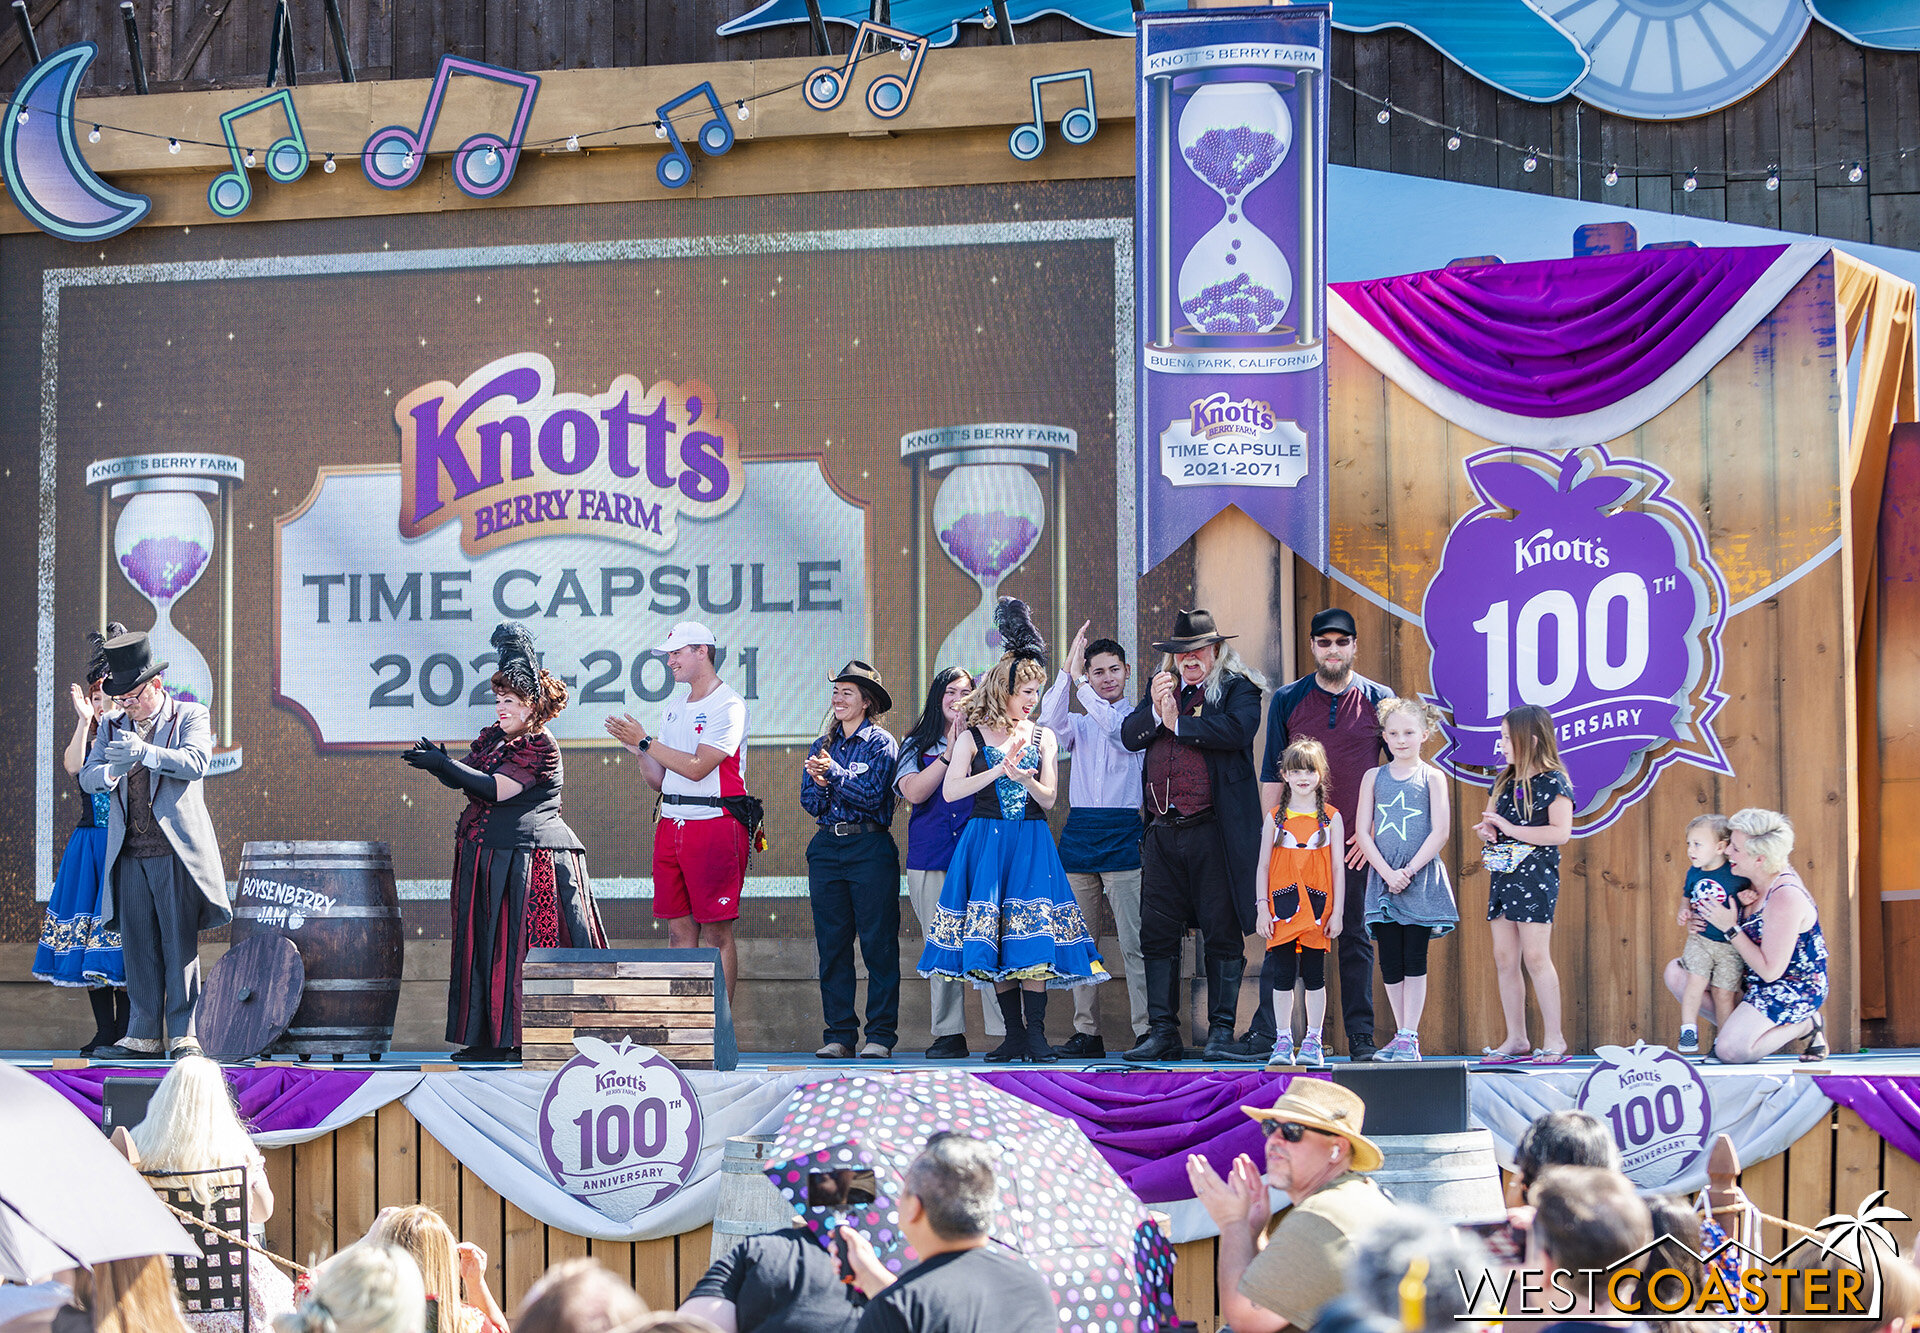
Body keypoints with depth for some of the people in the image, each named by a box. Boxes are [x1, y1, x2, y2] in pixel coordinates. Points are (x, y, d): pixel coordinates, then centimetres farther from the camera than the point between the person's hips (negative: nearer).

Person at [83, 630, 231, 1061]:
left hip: (176, 852, -4)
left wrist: (144, 753, -30)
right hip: (130, 855, 4)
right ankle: (144, 1036, 9)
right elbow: (87, 778, 6)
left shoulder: (191, 717, 3)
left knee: (180, 943, -4)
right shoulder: (112, 726, 16)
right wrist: (109, 771, -19)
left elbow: (196, 762, -15)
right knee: (138, 946, 4)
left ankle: (183, 1034, 1)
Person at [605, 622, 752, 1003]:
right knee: (679, 929, 6)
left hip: (715, 825, -8)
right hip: (671, 825, 8)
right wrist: (637, 751, 1)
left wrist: (645, 741, -11)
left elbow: (697, 767, -16)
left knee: (716, 932, -6)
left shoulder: (728, 705, -6)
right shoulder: (674, 708, 18)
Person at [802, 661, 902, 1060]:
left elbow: (873, 794, -11)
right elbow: (811, 803, 9)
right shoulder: (821, 746, 16)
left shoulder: (881, 743, 2)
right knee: (832, 944, 3)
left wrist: (834, 773, -16)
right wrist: (819, 783, -11)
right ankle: (839, 1034, 6)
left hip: (870, 848, -5)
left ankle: (880, 1034, -3)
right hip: (827, 848, 5)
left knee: (878, 944, -5)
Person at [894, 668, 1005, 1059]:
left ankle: (1006, 1031, -12)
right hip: (930, 857, 2)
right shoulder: (916, 745, 14)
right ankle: (949, 1034, 7)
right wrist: (950, 752, -8)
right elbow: (914, 792, -3)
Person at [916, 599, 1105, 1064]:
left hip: (1031, 844, 1)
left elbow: (1048, 798, 3)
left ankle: (1036, 1034, -9)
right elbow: (951, 790, -6)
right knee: (992, 939, -3)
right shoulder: (973, 737, 4)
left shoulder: (1042, 737, 10)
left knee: (1033, 938, -10)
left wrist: (1024, 776, -17)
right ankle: (1014, 1034, 3)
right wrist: (1000, 769, -12)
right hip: (986, 842, -1)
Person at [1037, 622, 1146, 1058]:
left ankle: (1144, 1031, -7)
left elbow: (1112, 724, -15)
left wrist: (1079, 682, -12)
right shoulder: (1079, 724, 16)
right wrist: (1068, 671, -12)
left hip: (1122, 835, -4)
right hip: (1078, 834, 4)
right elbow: (1049, 722, -6)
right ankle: (1086, 1033, 8)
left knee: (1133, 943, -8)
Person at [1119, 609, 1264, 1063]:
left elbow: (1236, 730, -16)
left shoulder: (1238, 688, 3)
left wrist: (1177, 723, -8)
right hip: (1163, 833, 5)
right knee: (1157, 934, 4)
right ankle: (1162, 1033, 10)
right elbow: (1129, 736, 10)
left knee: (1223, 934, -1)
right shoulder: (1161, 688, 18)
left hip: (1214, 832, -5)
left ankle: (1221, 1033, 6)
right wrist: (1157, 710, -8)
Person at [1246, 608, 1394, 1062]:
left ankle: (1361, 1037, 7)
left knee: (1356, 938, 3)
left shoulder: (1379, 700, 5)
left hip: (1357, 841, 0)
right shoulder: (1287, 700, 6)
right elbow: (1271, 774, 7)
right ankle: (1265, 1033, 2)